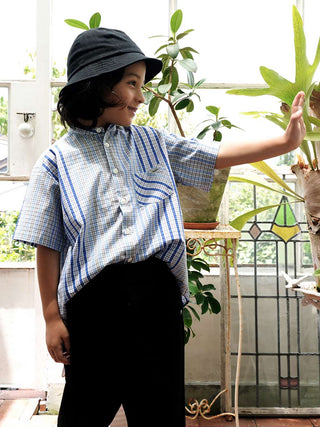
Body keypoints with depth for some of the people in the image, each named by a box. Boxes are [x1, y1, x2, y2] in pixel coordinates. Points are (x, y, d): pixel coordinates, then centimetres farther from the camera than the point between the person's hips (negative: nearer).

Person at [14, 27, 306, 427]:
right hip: (94, 299, -3)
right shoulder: (58, 160, 1)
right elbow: (48, 246, 0)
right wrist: (52, 317, -1)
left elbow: (219, 155, 9)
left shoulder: (151, 143, 11)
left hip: (157, 292, 3)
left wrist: (285, 141, 1)